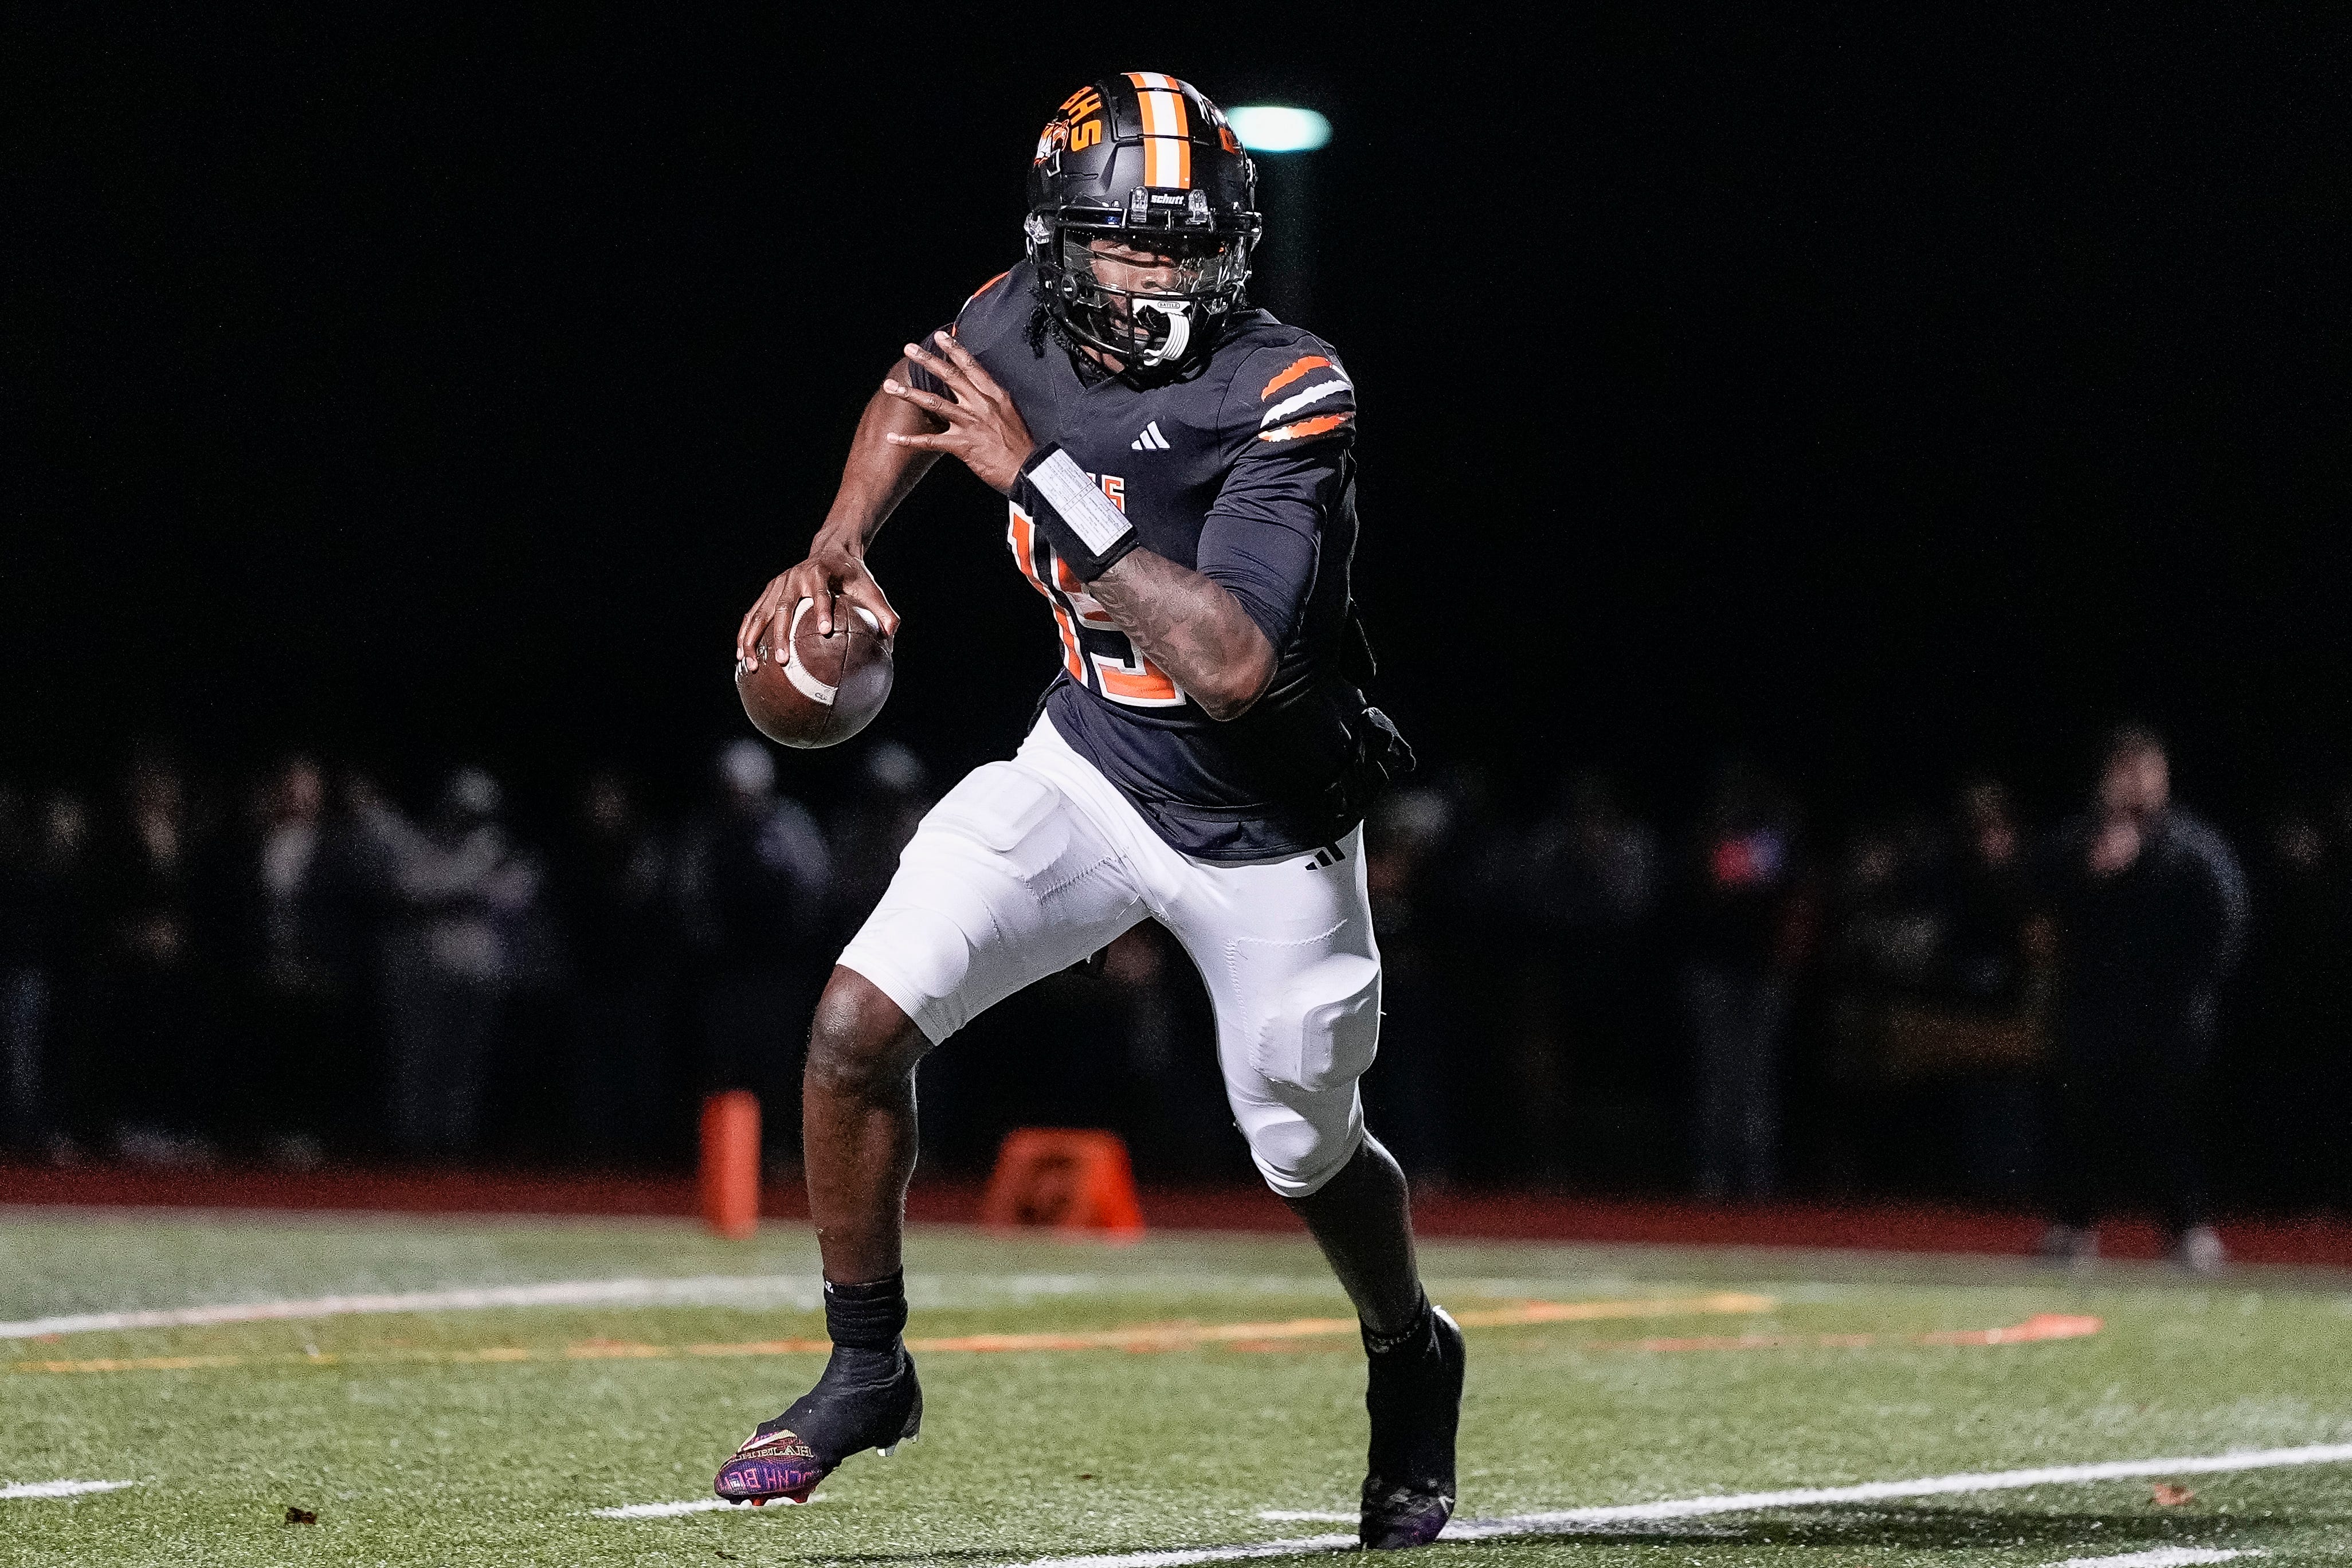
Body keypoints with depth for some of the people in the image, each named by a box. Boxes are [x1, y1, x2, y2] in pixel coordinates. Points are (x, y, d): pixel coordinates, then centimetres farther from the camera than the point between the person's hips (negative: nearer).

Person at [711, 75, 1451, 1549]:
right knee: (861, 1022, -15)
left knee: (1311, 1155, 12)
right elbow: (915, 397, 15)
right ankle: (865, 1369, 5)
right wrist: (839, 547, -2)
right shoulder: (1020, 324, -12)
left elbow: (1231, 667, -40)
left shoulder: (1286, 394, -29)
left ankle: (1411, 1365, 46)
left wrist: (1039, 476, -38)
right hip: (1089, 767, 4)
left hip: (1263, 830, -4)